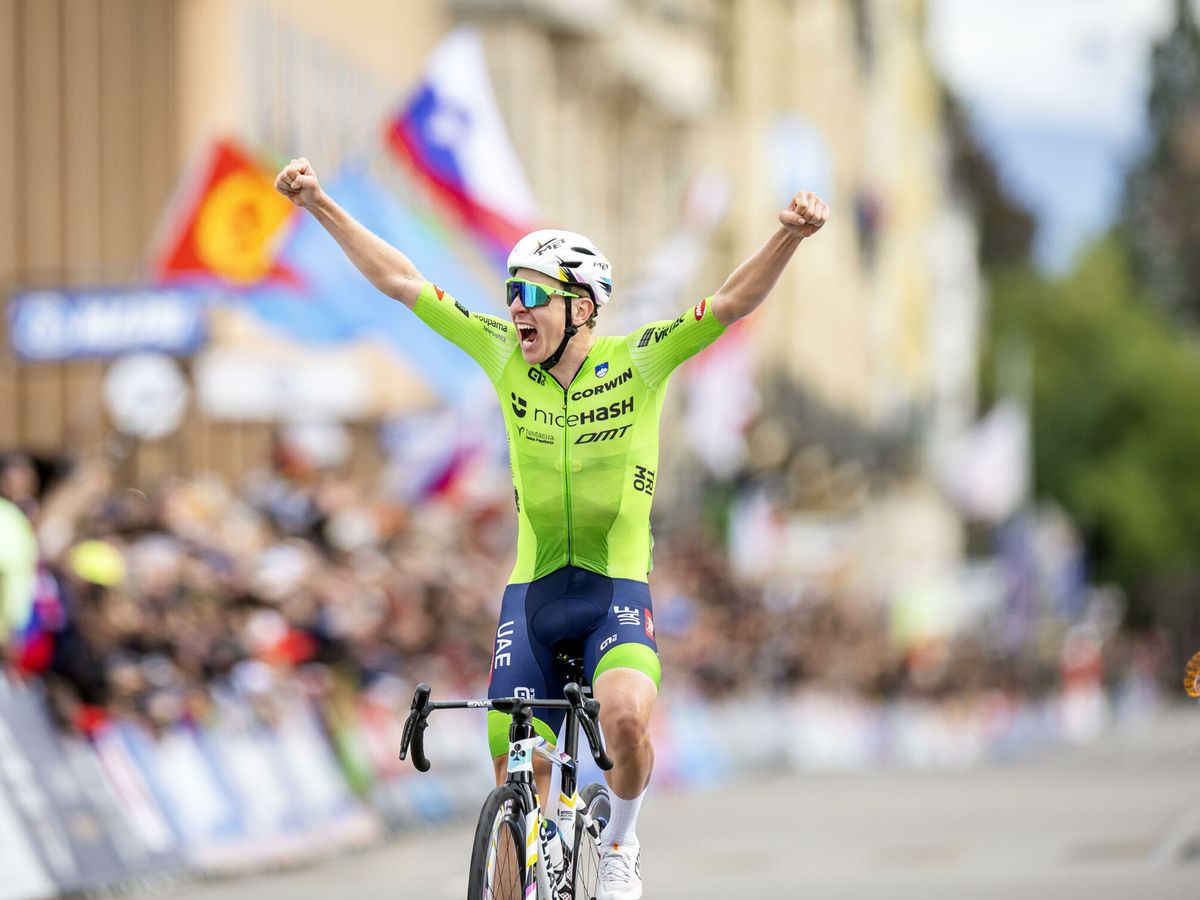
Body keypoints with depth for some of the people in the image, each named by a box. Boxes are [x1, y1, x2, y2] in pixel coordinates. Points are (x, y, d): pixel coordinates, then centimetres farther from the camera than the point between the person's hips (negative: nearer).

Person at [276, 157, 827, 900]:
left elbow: (734, 302, -18)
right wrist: (322, 206, -3)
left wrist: (790, 236, -34)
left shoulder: (637, 362, -8)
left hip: (618, 591, -3)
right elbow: (403, 282, 1)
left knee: (626, 715, -30)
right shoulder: (505, 356, -1)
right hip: (532, 591, 3)